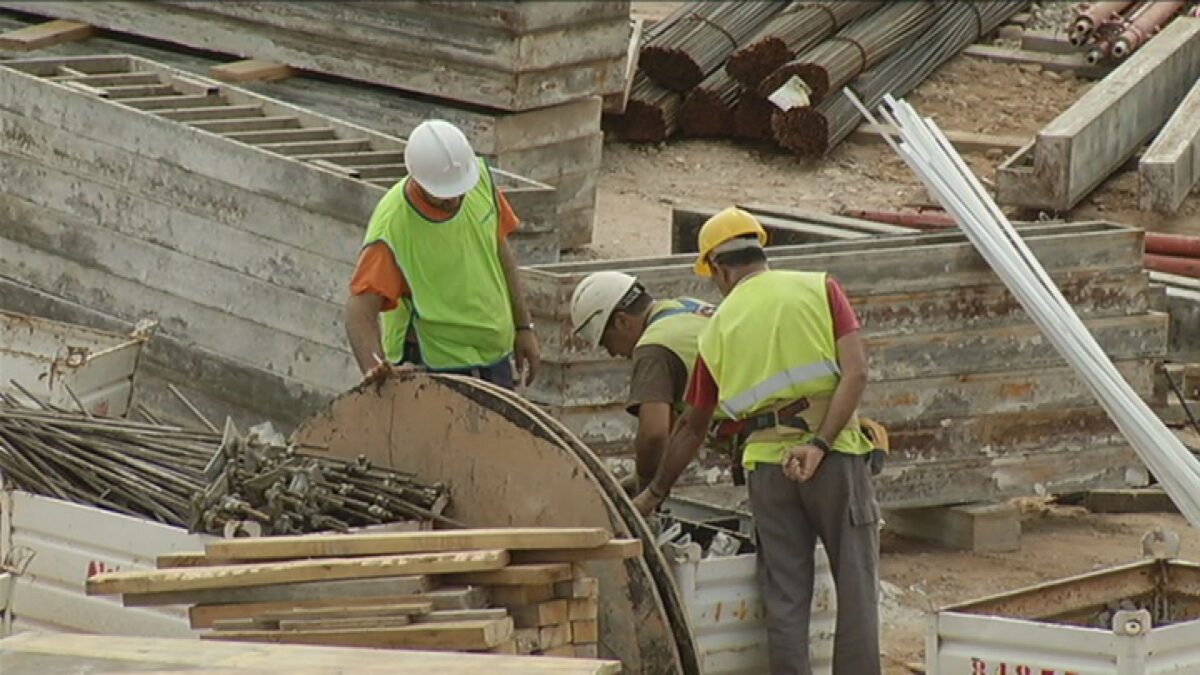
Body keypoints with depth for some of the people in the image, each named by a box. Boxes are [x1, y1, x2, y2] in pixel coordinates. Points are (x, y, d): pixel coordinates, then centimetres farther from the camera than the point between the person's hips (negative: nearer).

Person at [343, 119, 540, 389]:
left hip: (494, 355, 6)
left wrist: (523, 326, 10)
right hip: (434, 364, -6)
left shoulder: (481, 178, -9)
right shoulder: (392, 227, -27)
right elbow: (361, 308, -30)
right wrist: (374, 368, -47)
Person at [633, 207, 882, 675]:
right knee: (856, 587, 2)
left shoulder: (719, 328, 11)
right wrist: (819, 444, -13)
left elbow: (692, 428, 20)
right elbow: (855, 372, -10)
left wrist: (654, 494, 32)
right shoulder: (818, 290, 4)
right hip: (836, 457, -2)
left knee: (784, 598, 8)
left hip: (767, 464, 2)